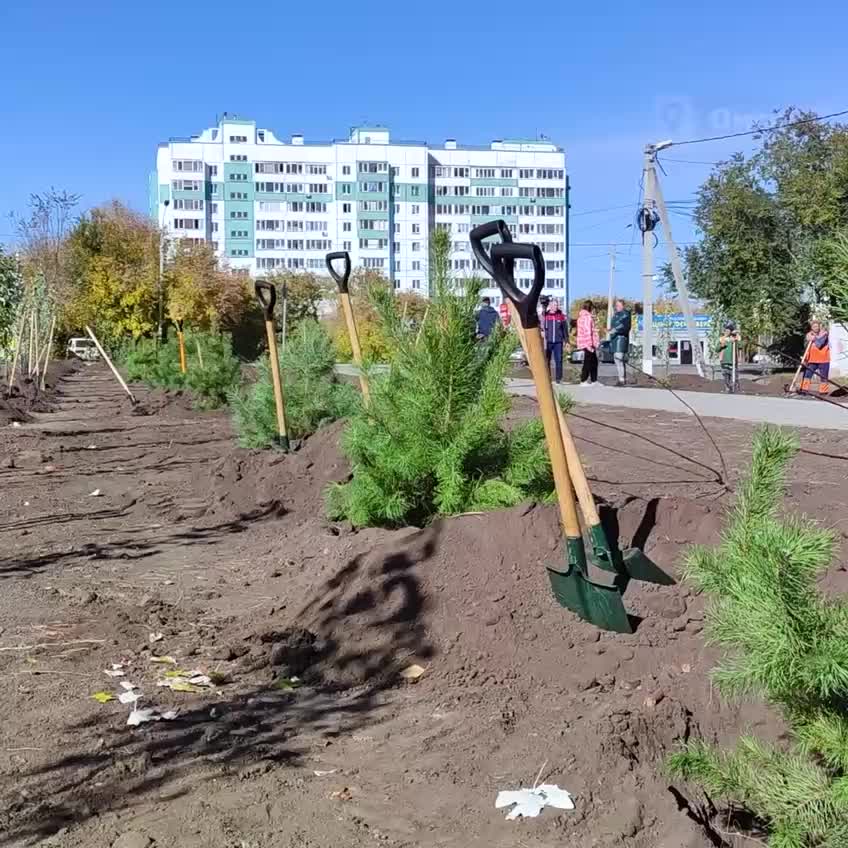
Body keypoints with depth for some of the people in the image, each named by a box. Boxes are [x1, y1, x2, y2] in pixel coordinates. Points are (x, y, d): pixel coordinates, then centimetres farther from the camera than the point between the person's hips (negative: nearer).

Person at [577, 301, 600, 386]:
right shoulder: (587, 316, -16)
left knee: (594, 361, 14)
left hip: (584, 342, 10)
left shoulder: (581, 316, 15)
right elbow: (588, 331, -21)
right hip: (588, 343, -10)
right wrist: (590, 343, -20)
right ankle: (583, 381, -1)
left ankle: (594, 380, 17)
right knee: (588, 362, -4)